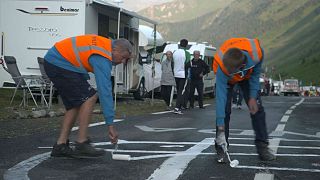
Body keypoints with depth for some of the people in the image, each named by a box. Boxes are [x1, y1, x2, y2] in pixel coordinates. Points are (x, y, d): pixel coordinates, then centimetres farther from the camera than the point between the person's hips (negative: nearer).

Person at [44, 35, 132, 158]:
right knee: (89, 97, -13)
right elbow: (105, 92, -24)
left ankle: (60, 145, 7)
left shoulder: (105, 44, 8)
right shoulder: (103, 59, -20)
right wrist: (110, 125, -24)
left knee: (75, 104, 9)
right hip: (60, 64, -10)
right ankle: (81, 144, -12)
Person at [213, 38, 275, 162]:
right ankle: (222, 149, -4)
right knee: (224, 110, -15)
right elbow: (220, 97, -43)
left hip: (247, 76, 2)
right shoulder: (221, 67, -44)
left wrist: (252, 97, -20)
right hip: (226, 78, -2)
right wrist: (221, 128, -43)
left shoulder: (256, 52, -40)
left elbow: (255, 74, -17)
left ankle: (262, 147, 3)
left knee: (257, 108, -5)